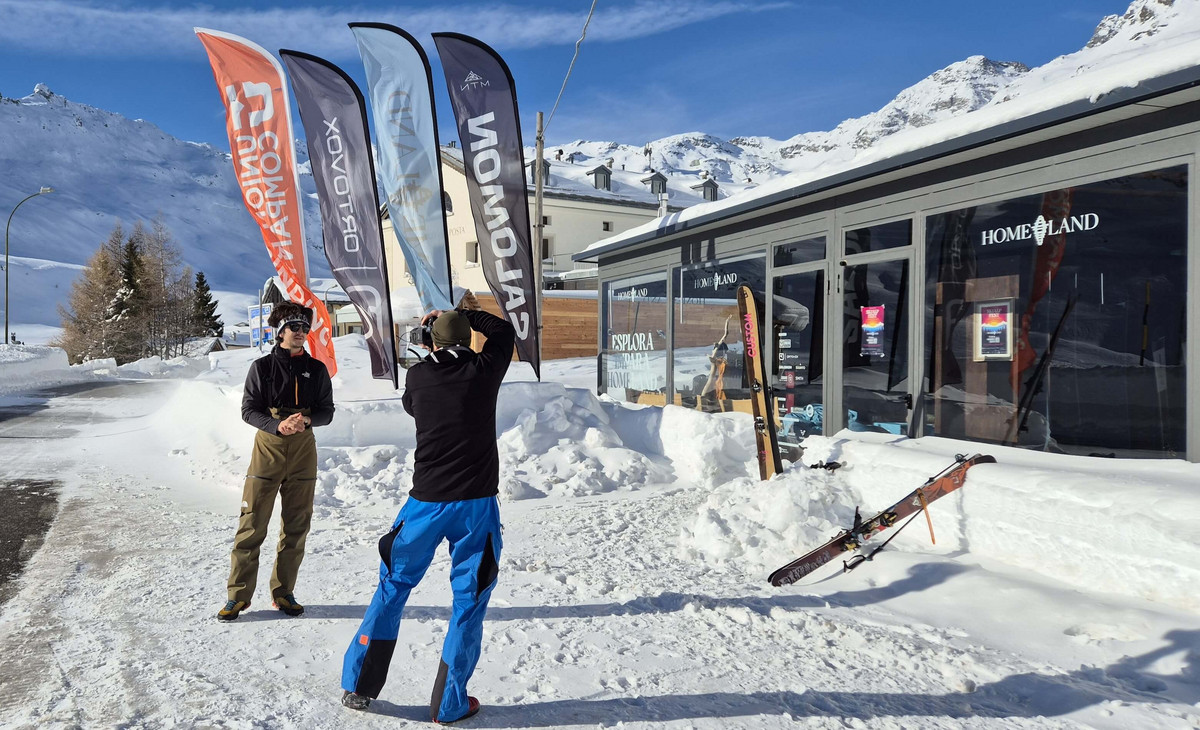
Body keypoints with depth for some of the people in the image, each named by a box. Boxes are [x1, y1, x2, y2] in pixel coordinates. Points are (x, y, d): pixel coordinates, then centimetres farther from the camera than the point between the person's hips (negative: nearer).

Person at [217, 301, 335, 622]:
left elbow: (326, 412, 7)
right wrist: (276, 425, -18)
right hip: (267, 448, -2)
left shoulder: (316, 369, 7)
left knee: (296, 526, 6)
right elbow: (248, 409, -1)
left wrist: (307, 419, -15)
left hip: (303, 450, 2)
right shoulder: (262, 367, 1)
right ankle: (238, 594, 9)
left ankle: (283, 592, 18)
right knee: (251, 525, -3)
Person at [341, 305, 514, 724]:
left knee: (394, 584, 18)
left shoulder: (418, 375, -1)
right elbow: (504, 331, 16)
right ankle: (449, 704, 15)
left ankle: (358, 686, 27)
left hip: (425, 502, 2)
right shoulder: (485, 370, -4)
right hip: (476, 504, -1)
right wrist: (460, 315, 19)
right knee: (470, 597, 10)